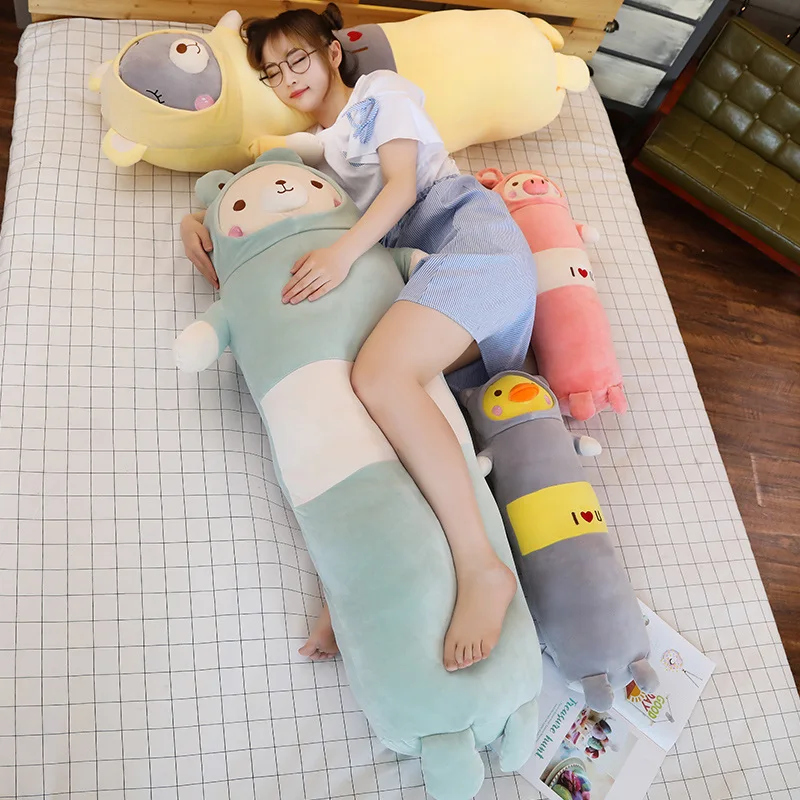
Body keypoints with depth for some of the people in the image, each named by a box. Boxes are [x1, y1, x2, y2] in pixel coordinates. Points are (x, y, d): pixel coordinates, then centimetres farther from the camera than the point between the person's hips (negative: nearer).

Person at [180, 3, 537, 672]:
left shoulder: (380, 92, 16)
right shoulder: (312, 150, 34)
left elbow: (402, 183, -1)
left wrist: (344, 252, -18)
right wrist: (197, 222, 11)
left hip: (469, 234, -7)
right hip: (425, 275, 7)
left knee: (379, 376, -33)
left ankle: (480, 566, -37)